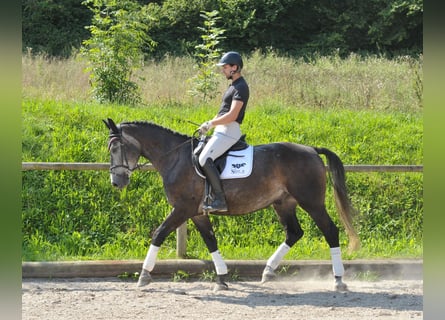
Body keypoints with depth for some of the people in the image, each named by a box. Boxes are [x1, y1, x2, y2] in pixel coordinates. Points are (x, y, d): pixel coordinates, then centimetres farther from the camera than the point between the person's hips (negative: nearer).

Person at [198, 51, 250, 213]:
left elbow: (231, 116, -22)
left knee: (205, 159, -25)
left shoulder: (240, 87, -13)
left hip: (229, 131, -11)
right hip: (222, 130, 11)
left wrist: (210, 124, -15)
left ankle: (220, 200, -29)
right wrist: (209, 124, 14)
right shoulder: (233, 85, 20)